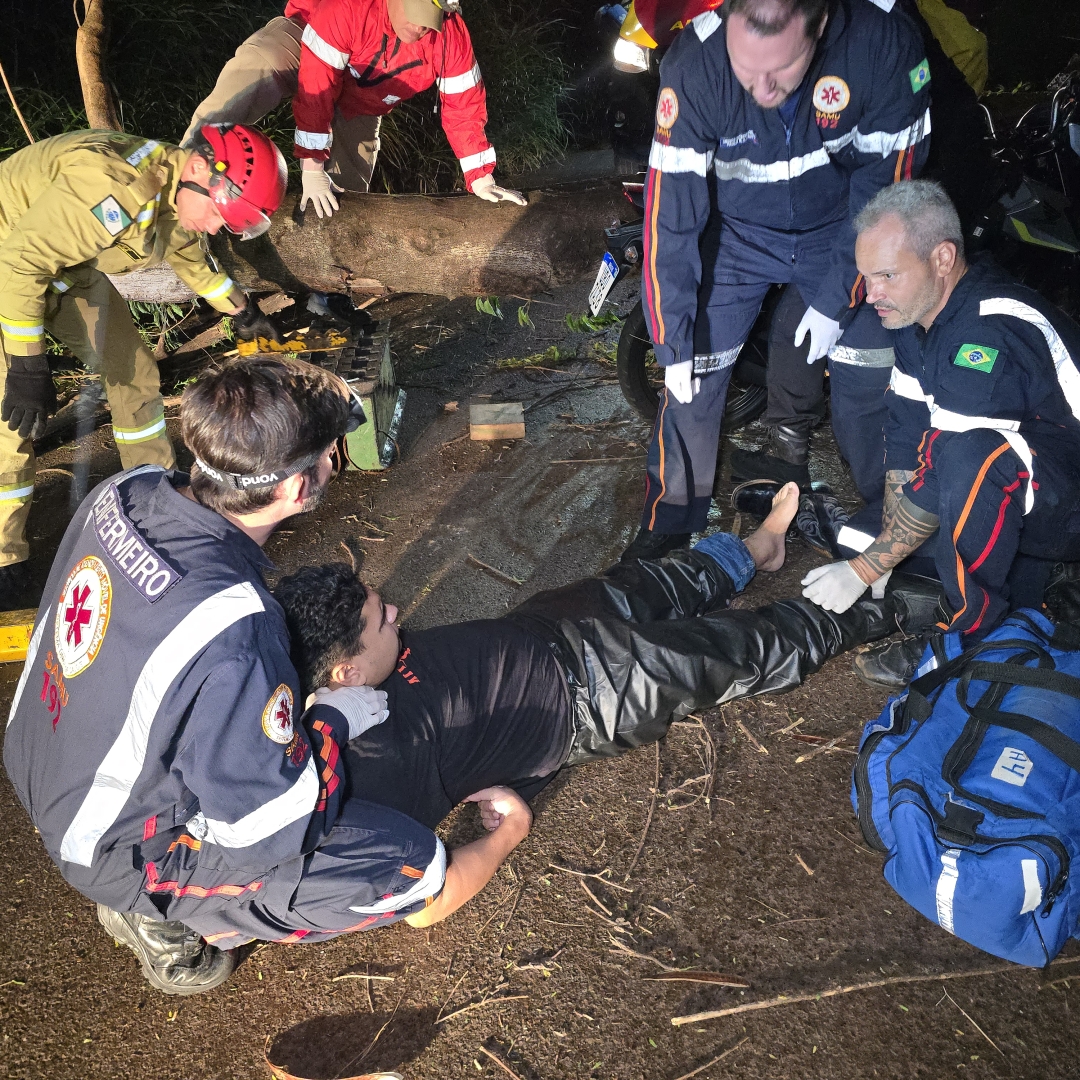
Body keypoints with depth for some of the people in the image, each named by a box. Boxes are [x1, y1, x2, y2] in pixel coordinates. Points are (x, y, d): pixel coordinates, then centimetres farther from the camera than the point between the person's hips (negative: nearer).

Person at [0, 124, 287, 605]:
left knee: (132, 371, 7)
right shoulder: (118, 187, -38)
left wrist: (244, 312, 26)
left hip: (69, 270, 9)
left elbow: (191, 259, 16)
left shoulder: (178, 193, -7)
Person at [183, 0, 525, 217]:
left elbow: (463, 105, -16)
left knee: (348, 187, 3)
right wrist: (312, 168, -32)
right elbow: (316, 88, -35)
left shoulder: (451, 37, -28)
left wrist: (481, 180, -15)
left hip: (356, 106, 4)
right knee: (242, 87, -32)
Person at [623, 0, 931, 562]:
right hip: (735, 230, 0)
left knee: (873, 378, -1)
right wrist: (674, 343, -20)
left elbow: (886, 184, -16)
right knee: (692, 380, -5)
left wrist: (837, 300, -15)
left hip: (841, 228, 1)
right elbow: (671, 213, -24)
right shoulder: (694, 65, -30)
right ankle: (669, 521, 18)